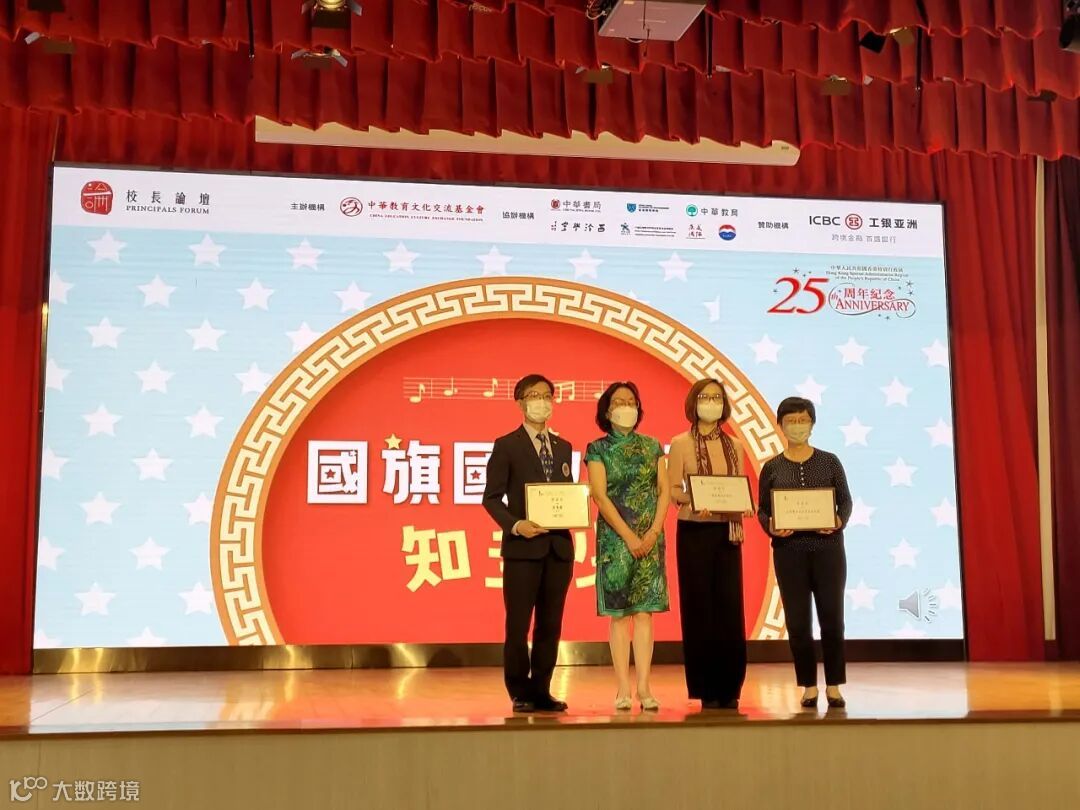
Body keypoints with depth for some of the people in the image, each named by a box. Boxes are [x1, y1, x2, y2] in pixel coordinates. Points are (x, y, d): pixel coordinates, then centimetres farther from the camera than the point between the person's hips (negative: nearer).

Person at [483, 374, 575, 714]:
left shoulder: (563, 447, 16)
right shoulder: (506, 446, 0)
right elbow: (492, 498, -3)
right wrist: (515, 525, -18)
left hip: (559, 546, 5)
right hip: (523, 546, -5)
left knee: (550, 623, 8)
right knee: (518, 624, 0)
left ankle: (542, 691, 16)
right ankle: (520, 693, 10)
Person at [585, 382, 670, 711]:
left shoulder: (652, 447, 11)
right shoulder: (598, 449, 2)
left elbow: (664, 491, 7)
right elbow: (599, 495, -6)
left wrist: (654, 531, -7)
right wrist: (629, 536, -13)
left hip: (650, 538, 2)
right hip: (614, 537, -2)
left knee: (645, 611, 0)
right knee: (619, 613, -2)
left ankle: (644, 687, 0)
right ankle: (623, 689, 0)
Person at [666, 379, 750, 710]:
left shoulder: (735, 446, 11)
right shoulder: (681, 443, 1)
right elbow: (672, 490, -4)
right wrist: (693, 501, -22)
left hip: (727, 532, 3)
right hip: (694, 532, -3)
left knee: (730, 607, 1)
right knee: (699, 607, -1)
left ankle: (729, 688, 9)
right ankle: (705, 689, 6)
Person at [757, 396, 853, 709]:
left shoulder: (829, 462, 6)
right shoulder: (772, 468, 6)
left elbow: (846, 500, 6)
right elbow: (762, 509, 5)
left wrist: (840, 521, -14)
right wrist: (770, 527, -15)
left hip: (827, 547, 0)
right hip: (789, 550, 1)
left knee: (832, 618, -1)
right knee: (797, 621, 2)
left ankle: (833, 686, 10)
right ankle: (808, 686, 13)